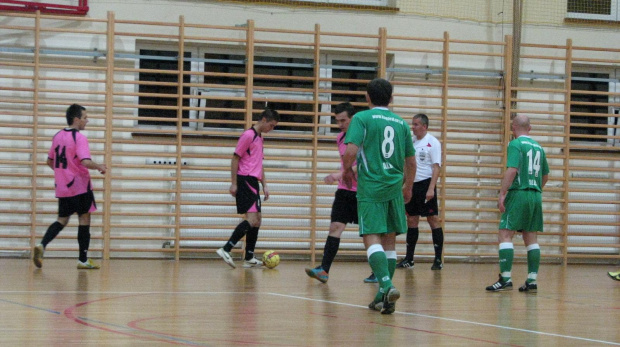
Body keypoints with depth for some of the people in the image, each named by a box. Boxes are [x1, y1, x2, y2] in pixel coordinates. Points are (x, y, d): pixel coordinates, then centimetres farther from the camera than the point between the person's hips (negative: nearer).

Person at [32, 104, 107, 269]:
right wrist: (100, 167, -9)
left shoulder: (58, 136, 9)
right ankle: (83, 260, 6)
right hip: (80, 187, -7)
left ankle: (42, 245, -10)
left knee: (62, 219, 13)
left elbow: (50, 161, 17)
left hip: (62, 187, 7)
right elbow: (86, 162, -26)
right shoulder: (79, 138, -15)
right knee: (84, 219, 4)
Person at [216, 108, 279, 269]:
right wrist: (233, 183, -14)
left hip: (253, 183, 10)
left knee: (256, 221, 10)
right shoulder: (248, 135, -8)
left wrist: (264, 185, 22)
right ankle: (226, 250, -21)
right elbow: (235, 159, -11)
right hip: (244, 180, -10)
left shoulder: (259, 137, 20)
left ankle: (249, 258, 13)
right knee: (251, 219, -18)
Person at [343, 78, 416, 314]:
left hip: (370, 186, -5)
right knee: (389, 240, 11)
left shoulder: (362, 118, -2)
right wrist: (408, 188, 32)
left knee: (372, 237, -9)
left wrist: (347, 170, 5)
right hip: (394, 187, 5)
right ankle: (385, 298, 12)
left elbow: (351, 150, -15)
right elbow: (411, 162, 17)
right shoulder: (401, 123, 12)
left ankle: (386, 284, -30)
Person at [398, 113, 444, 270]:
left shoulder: (433, 143, -7)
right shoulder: (412, 141, 12)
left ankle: (438, 260, -1)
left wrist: (431, 188, -20)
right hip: (412, 185, 7)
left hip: (426, 184, -7)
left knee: (433, 220, -4)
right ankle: (408, 259, 12)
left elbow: (436, 167, -12)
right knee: (411, 220, 8)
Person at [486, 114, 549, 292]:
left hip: (518, 193, -7)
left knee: (505, 234, -6)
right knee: (531, 238, 9)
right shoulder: (538, 147, 16)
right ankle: (532, 280, 6)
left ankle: (505, 278, -14)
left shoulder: (515, 144, -6)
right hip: (536, 196, 7)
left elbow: (512, 170, -18)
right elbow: (545, 176, 22)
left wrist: (502, 194, -18)